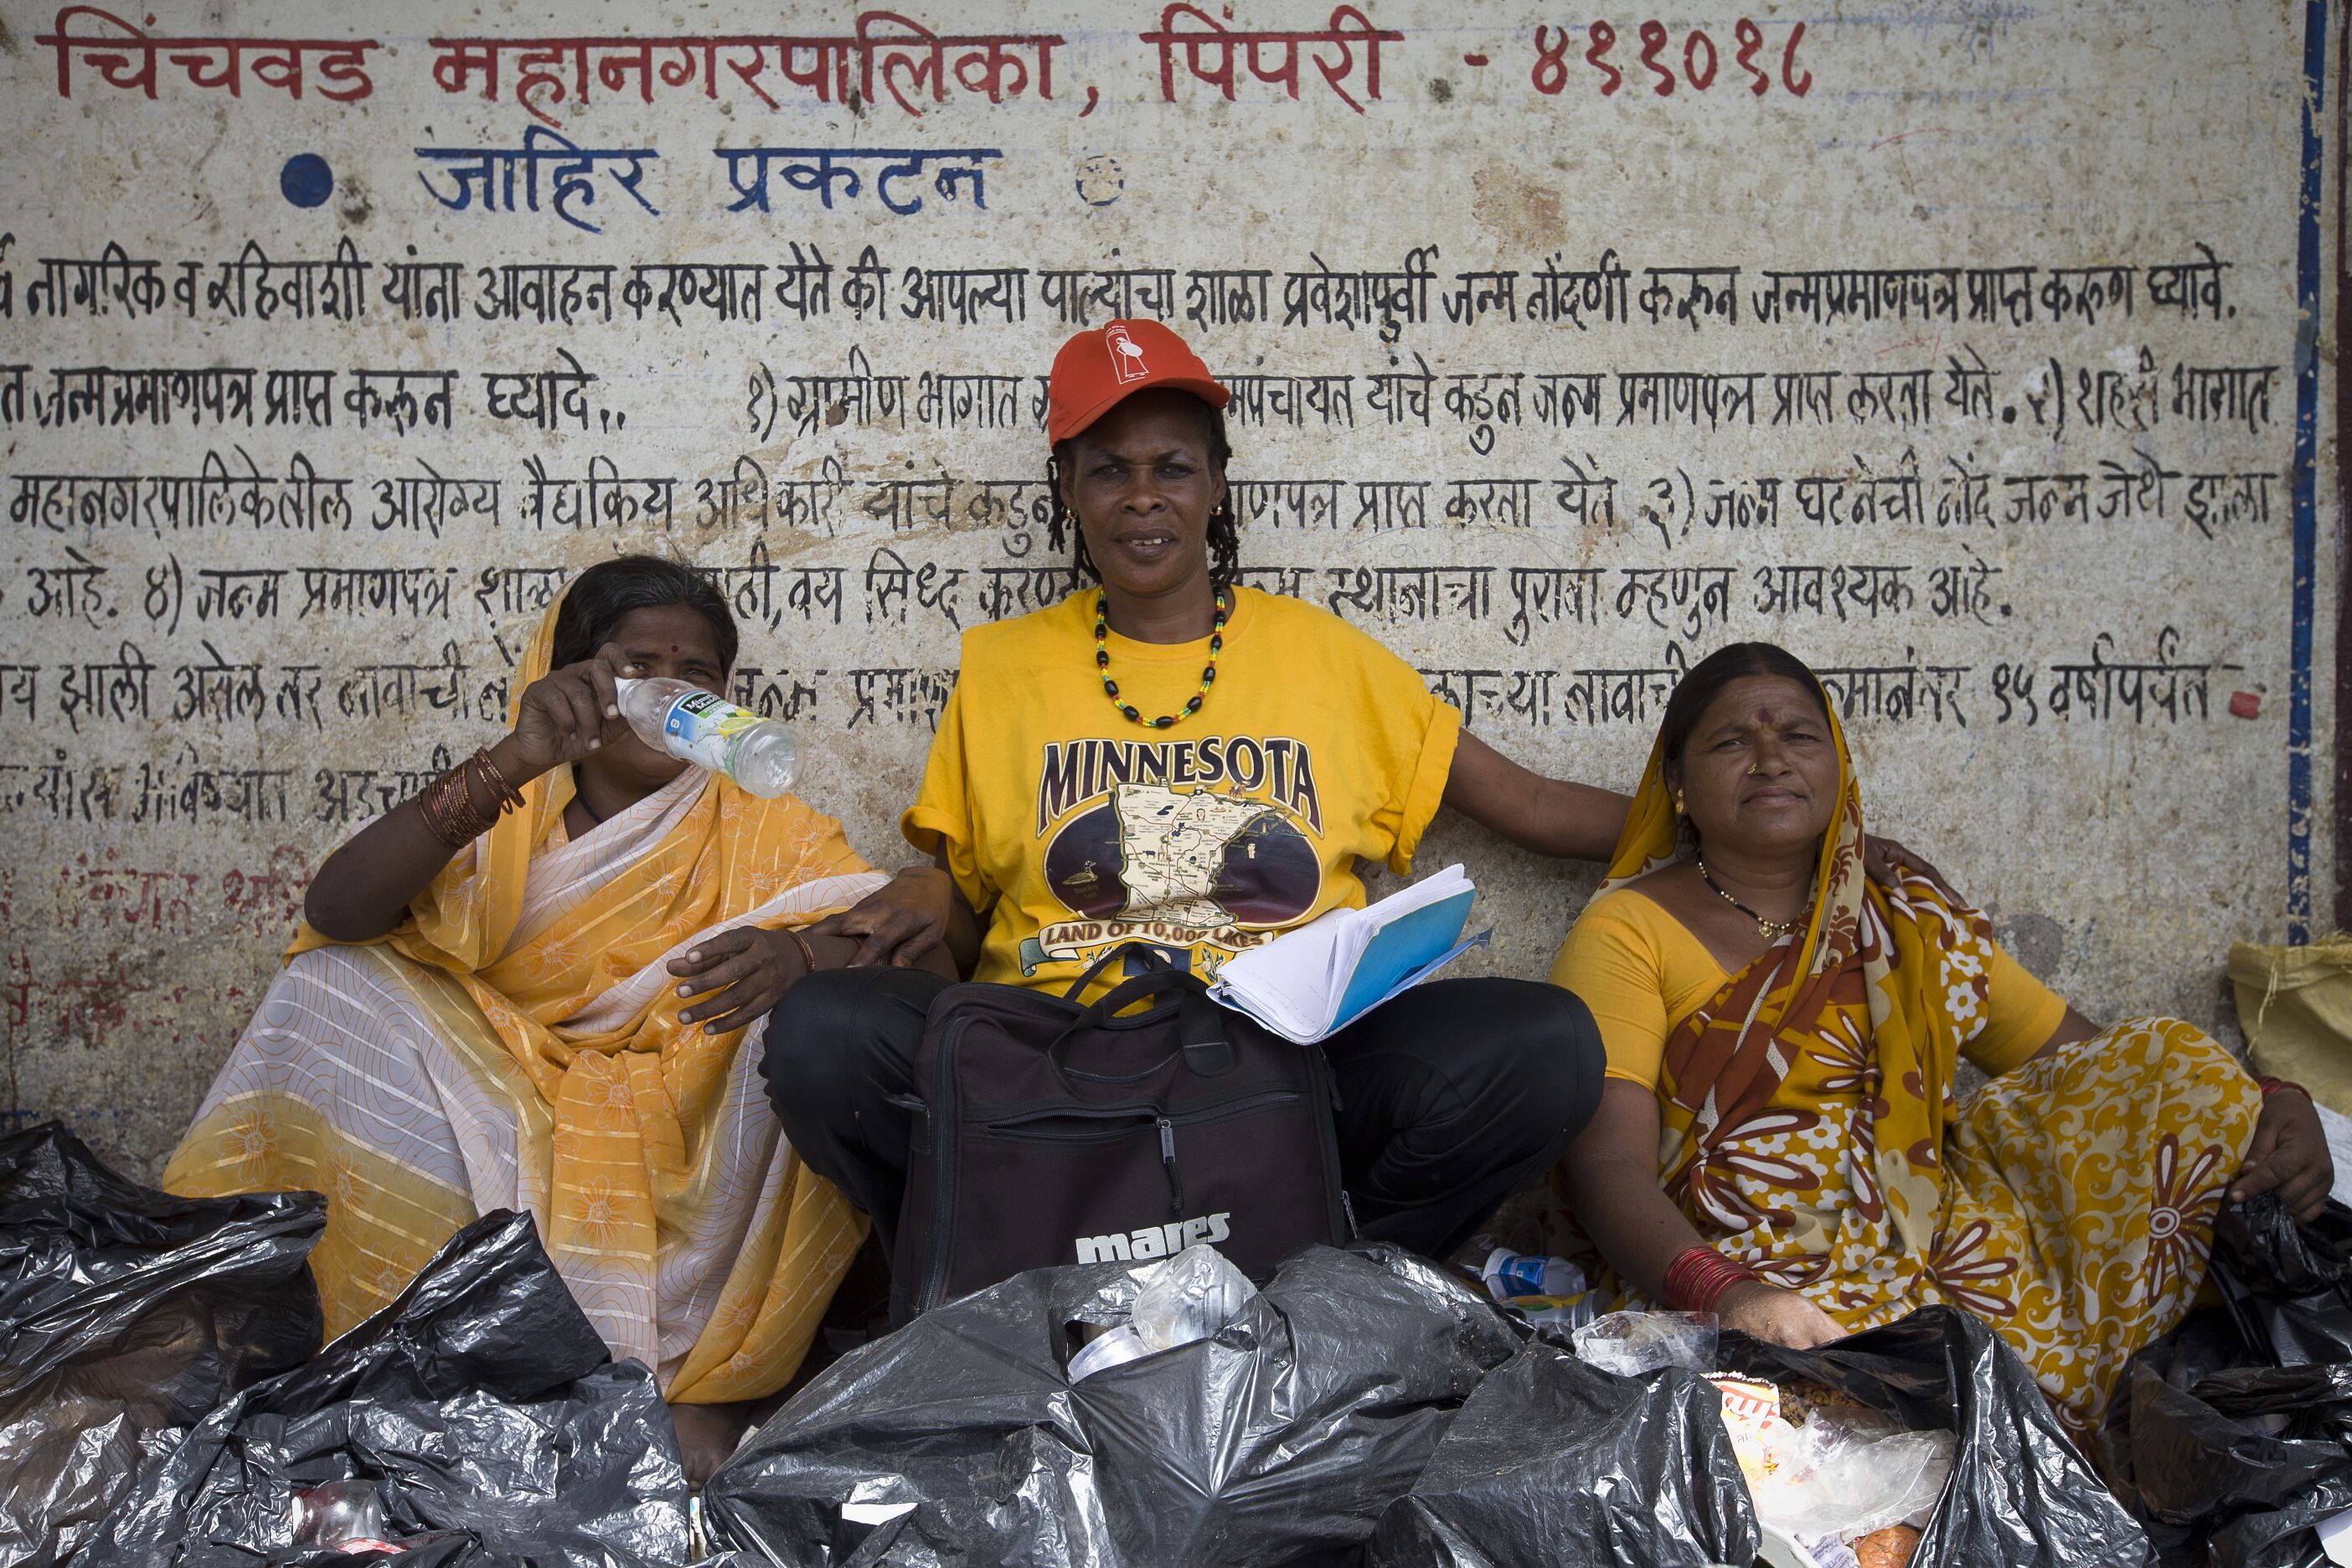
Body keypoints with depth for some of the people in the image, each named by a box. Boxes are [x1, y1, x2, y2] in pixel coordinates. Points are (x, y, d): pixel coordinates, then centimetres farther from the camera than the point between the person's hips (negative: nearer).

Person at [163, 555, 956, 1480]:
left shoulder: (761, 830, 12)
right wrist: (515, 761, -20)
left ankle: (704, 1374, -22)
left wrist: (800, 953, -30)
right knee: (338, 982, -13)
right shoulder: (504, 819, 11)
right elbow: (333, 910, -9)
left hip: (695, 1151, 0)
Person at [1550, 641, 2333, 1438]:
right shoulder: (1627, 932, 1)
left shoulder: (1910, 925, 17)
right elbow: (1608, 1163, -13)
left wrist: (2270, 1105, -6)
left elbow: (2086, 1052, 15)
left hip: (1933, 1240, 6)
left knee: (2157, 1064, -8)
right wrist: (1725, 1295, -33)